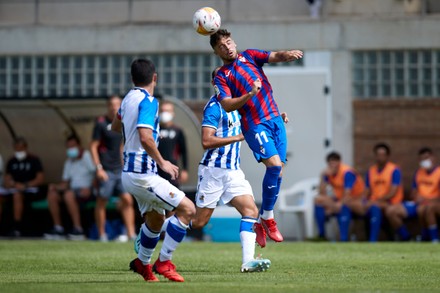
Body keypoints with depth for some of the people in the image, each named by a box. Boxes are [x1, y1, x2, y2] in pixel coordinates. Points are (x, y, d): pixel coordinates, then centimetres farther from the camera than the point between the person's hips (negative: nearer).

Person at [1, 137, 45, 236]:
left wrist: (25, 185, -19)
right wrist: (13, 184, -11)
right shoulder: (12, 162, 15)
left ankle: (17, 227, -38)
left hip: (32, 190, -5)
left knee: (17, 194, -37)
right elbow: (7, 180, 13)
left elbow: (40, 179, -7)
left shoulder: (34, 160, 1)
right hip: (15, 190, 5)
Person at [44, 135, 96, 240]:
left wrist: (89, 189, -24)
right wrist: (55, 187, -4)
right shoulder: (69, 162, 20)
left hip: (86, 191, -7)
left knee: (69, 195, -34)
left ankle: (78, 230, -32)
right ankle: (58, 228, -10)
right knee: (52, 195, -11)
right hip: (73, 190, 7)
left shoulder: (87, 156, -2)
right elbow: (65, 183, 17)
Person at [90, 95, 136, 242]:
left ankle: (131, 234, -3)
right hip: (106, 170, -5)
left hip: (120, 169, 5)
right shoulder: (101, 123, -5)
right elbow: (93, 146, -6)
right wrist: (99, 168, -13)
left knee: (127, 200, -3)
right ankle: (102, 235, 8)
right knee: (102, 202, 1)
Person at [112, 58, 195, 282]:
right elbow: (145, 138, -29)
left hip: (130, 172, 10)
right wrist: (162, 163, -19)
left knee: (155, 218, 24)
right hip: (142, 173, -10)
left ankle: (142, 263, 36)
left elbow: (116, 126, 30)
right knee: (187, 209, -10)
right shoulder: (148, 101, -16)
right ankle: (164, 262, -8)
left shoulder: (129, 98, 10)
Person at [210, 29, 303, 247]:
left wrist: (287, 55, -24)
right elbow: (227, 105, -13)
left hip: (275, 119, 5)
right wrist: (250, 94, -28)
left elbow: (275, 57, -2)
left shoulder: (249, 56, 13)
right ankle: (267, 218, -9)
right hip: (255, 124, -5)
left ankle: (260, 223, 14)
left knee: (277, 172, 3)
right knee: (274, 164, -22)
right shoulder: (221, 77, 2)